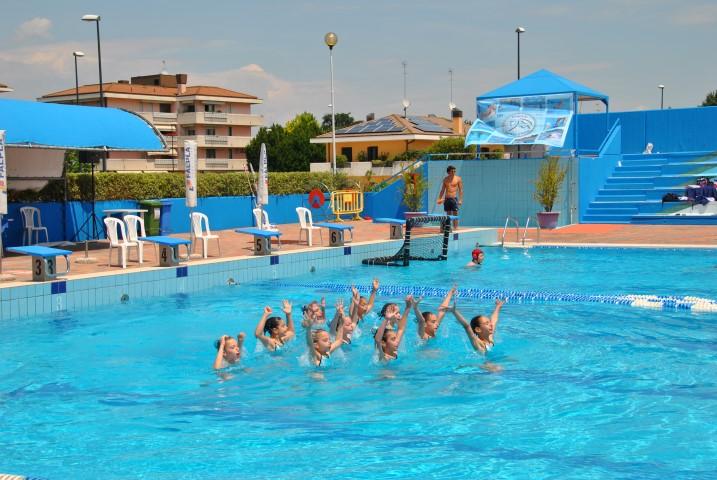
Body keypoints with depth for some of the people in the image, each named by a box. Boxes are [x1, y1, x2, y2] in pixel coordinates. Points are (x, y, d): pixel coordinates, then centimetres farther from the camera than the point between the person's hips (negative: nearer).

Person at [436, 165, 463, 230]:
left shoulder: (458, 179, 0)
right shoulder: (445, 179, 10)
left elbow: (460, 190, -2)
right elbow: (442, 190, 15)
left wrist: (460, 200, -9)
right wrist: (439, 199, 7)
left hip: (454, 198, -3)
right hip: (446, 199, 3)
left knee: (455, 214, -6)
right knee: (448, 214, 7)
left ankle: (455, 228, -5)